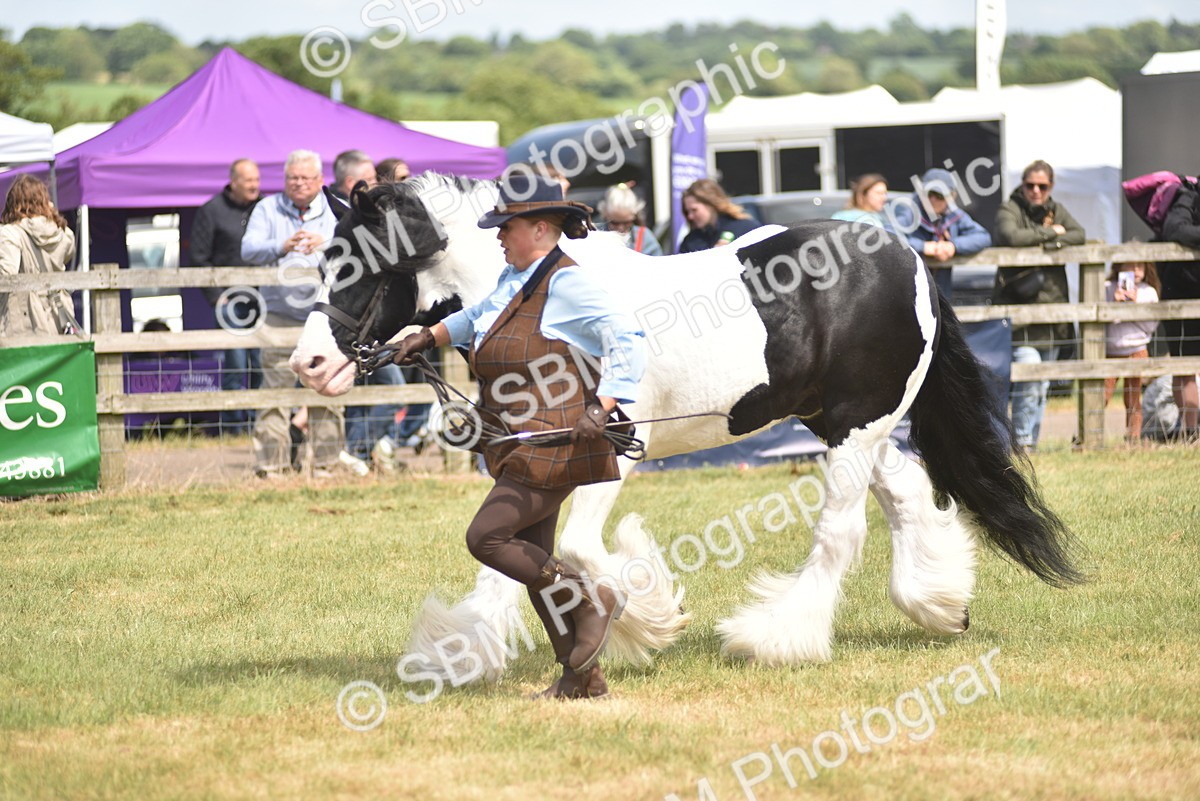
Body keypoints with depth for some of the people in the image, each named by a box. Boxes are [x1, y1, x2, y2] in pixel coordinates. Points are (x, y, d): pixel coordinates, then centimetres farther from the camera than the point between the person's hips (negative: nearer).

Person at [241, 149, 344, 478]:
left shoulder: (335, 211, 7)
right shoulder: (267, 209, 7)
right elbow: (249, 249, -6)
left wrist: (326, 245, -28)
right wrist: (282, 247, -25)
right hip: (281, 317, 0)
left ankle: (325, 467, 7)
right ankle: (271, 467, -3)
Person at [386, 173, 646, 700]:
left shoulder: (567, 284, -14)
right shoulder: (513, 279, 14)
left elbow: (627, 344, -21)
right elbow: (478, 318, 37)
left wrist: (599, 409, -30)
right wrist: (428, 337, 27)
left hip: (555, 447, -10)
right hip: (523, 450, 10)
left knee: (486, 538, -13)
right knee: (531, 559, 9)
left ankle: (590, 600, -2)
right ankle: (583, 678, 15)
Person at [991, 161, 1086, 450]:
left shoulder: (1056, 210, 15)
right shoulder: (1009, 210, -1)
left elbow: (1079, 235, -1)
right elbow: (1010, 236, -22)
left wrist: (1046, 242, -14)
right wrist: (1050, 233, -11)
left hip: (1052, 306, 6)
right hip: (1019, 309, -6)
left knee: (1042, 384, 8)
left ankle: (1032, 441, 15)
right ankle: (1021, 440, -12)